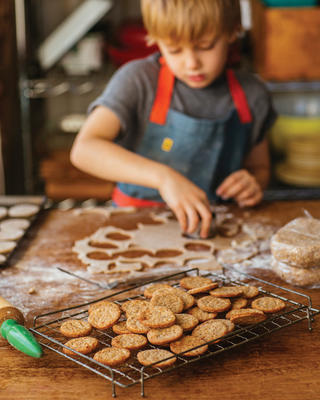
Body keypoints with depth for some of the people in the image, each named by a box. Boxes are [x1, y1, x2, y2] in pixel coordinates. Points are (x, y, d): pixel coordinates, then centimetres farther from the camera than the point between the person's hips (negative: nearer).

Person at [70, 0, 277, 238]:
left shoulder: (251, 96, 1)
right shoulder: (139, 81, -10)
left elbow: (260, 168, 19)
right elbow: (83, 149, -25)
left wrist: (254, 184, -6)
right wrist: (163, 177, -36)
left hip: (211, 226, 3)